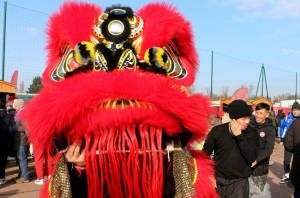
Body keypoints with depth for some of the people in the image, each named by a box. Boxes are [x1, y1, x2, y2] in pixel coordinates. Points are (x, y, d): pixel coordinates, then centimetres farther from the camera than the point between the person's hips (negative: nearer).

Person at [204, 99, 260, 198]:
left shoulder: (252, 133, -4)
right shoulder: (217, 131, -7)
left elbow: (252, 157, -15)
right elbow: (205, 154, 1)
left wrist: (239, 136, -20)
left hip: (239, 182, 0)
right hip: (218, 181, 0)